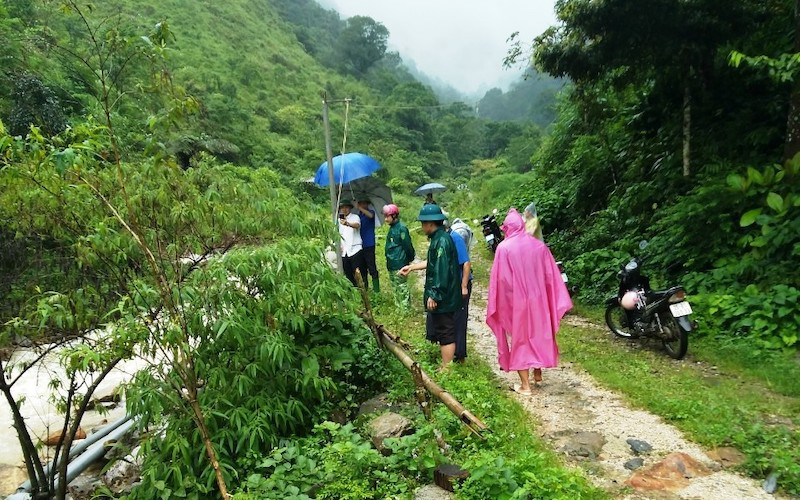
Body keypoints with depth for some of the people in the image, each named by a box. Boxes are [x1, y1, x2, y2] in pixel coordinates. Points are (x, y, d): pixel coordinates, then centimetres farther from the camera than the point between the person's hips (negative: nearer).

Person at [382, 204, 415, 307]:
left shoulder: (401, 228, -18)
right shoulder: (392, 228, 10)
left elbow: (408, 246, -16)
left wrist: (410, 259, -5)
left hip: (399, 265, -9)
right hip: (392, 264, 9)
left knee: (402, 287, -1)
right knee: (395, 287, 18)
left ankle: (405, 307, 8)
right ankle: (399, 306, 30)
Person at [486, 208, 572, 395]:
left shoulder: (504, 247, -13)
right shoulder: (539, 245, -1)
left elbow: (500, 279, -14)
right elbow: (551, 276, 1)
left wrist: (500, 304, -4)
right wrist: (556, 302, 8)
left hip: (514, 302, -4)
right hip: (537, 300, 4)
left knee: (519, 338, 6)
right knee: (538, 334, 22)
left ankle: (525, 385, 10)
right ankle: (538, 373, 36)